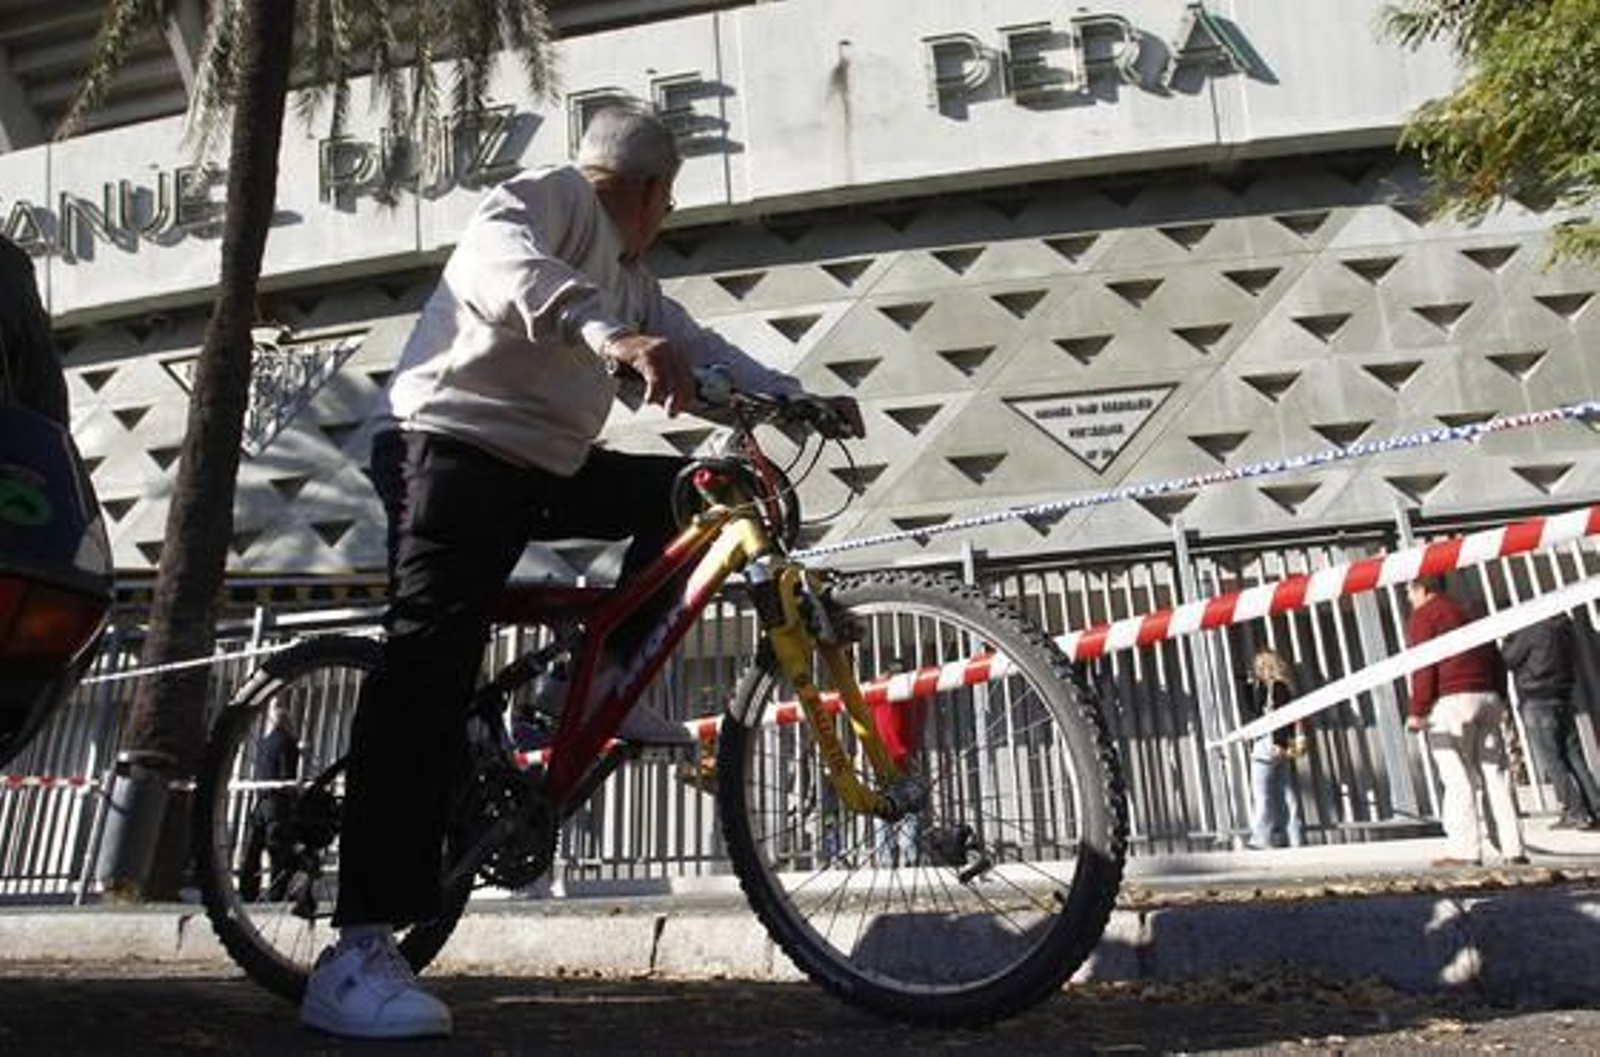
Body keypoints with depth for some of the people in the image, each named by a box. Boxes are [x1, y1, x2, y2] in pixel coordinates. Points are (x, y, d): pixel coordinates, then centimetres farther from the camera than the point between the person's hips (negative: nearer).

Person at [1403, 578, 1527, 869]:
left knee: (1458, 778, -7)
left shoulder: (1422, 617, -1)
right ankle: (1513, 848, 7)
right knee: (1495, 774, 7)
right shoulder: (1467, 612, 22)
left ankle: (1464, 850, -9)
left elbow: (1423, 666, -11)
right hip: (1487, 698, 7)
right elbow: (1497, 660, 20)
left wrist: (1417, 711, -10)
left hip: (1451, 701, -7)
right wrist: (1500, 702, 21)